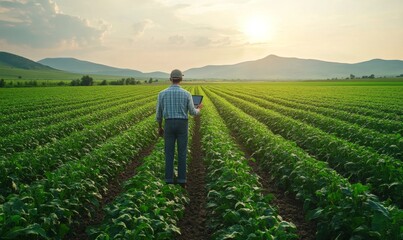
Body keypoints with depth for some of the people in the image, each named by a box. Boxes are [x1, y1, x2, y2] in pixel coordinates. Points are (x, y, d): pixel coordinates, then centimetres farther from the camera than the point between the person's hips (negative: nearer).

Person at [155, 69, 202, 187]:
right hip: (182, 125, -1)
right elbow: (192, 112, -1)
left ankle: (169, 179, 8)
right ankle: (181, 179, 7)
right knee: (182, 153, 6)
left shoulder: (162, 93, -1)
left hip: (169, 125, 1)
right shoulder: (186, 94, -4)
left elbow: (159, 113, 3)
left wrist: (159, 127, 18)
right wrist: (198, 109, 24)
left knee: (169, 152, 8)